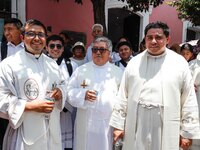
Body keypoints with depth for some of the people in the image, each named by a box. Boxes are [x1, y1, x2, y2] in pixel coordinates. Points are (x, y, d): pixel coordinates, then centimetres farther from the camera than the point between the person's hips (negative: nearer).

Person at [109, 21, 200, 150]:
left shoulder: (180, 62, 0)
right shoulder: (134, 62, 5)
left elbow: (189, 100, 0)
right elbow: (123, 96, 5)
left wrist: (187, 132, -2)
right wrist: (118, 124, 4)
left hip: (166, 128, -1)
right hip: (136, 126, 2)